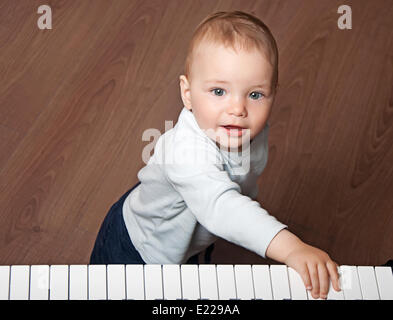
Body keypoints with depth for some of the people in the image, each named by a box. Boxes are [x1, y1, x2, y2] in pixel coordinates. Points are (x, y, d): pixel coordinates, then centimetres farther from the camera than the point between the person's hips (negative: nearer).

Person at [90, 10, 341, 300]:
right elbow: (221, 207, -61)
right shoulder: (187, 150, -46)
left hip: (189, 242, 7)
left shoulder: (251, 129, -20)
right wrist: (292, 248, -71)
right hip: (140, 251, -7)